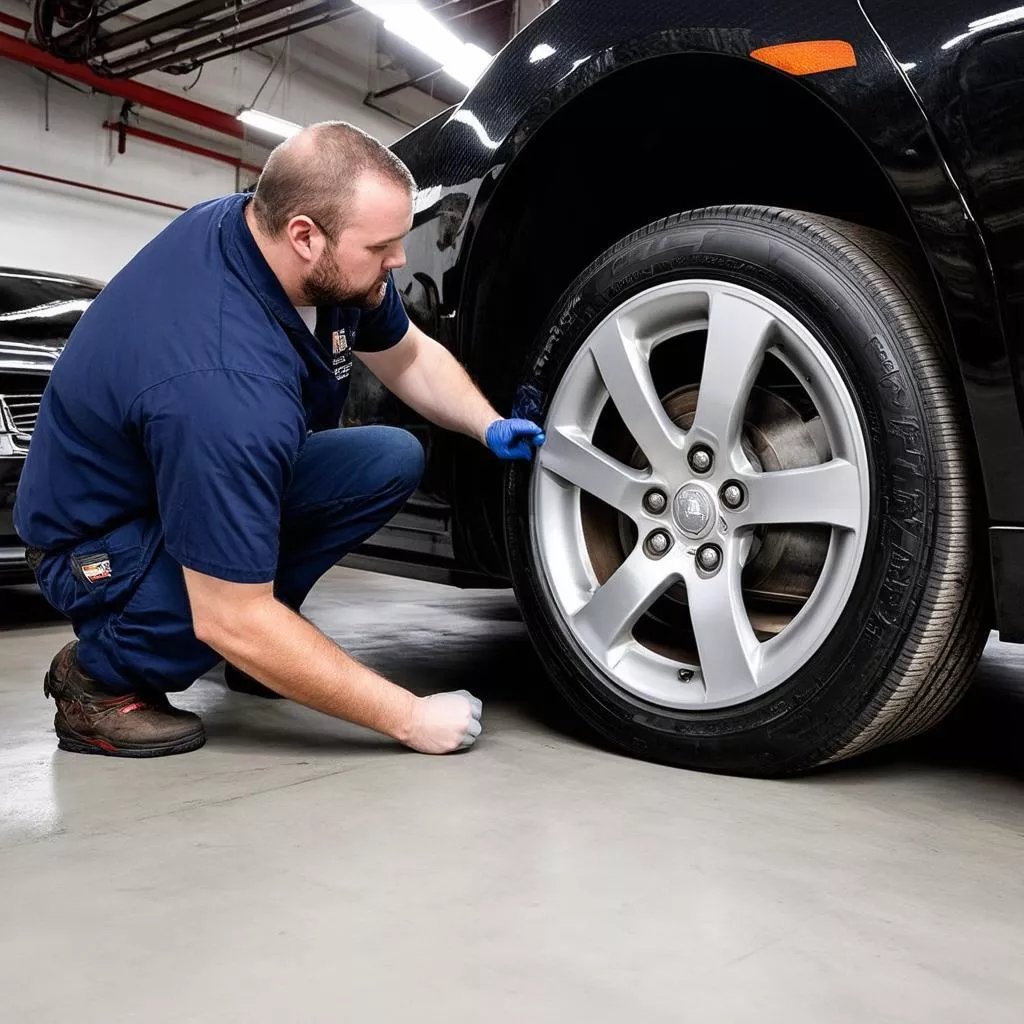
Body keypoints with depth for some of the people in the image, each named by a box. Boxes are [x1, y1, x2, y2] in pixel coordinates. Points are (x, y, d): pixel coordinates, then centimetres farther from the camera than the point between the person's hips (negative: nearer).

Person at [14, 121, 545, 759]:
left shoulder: (258, 221, -14)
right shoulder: (226, 383, -40)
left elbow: (408, 355, 4)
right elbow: (231, 622, -35)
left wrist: (489, 426, -13)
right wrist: (408, 718, -29)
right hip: (101, 539, -8)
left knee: (393, 460, -11)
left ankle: (266, 647, 5)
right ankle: (99, 674, -5)